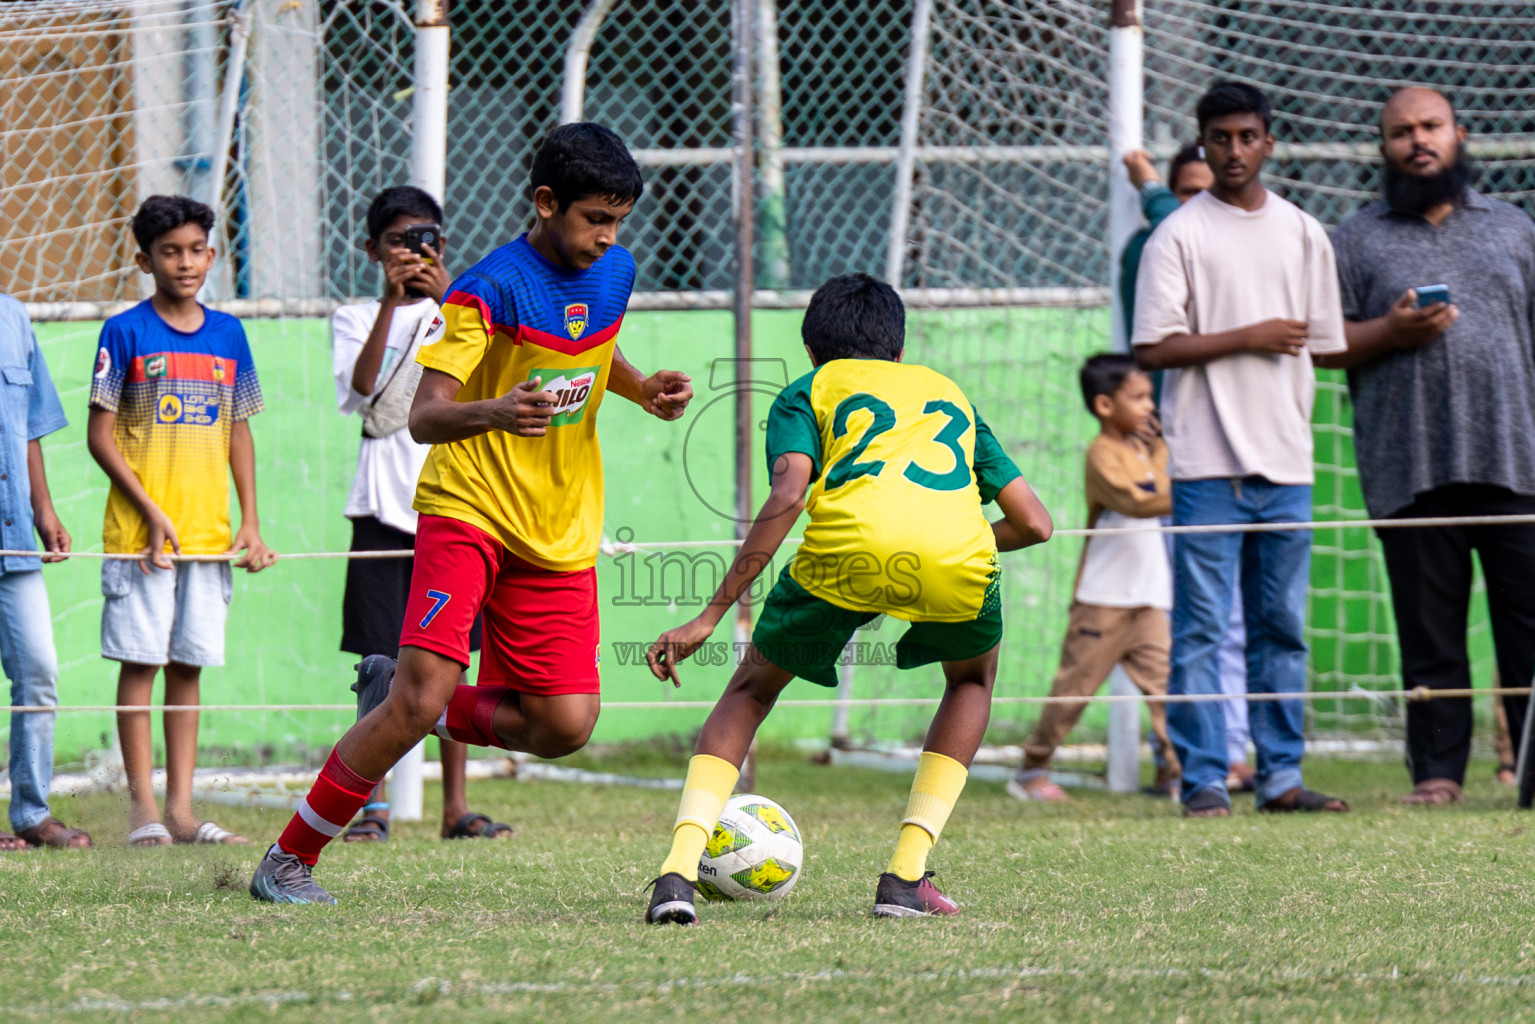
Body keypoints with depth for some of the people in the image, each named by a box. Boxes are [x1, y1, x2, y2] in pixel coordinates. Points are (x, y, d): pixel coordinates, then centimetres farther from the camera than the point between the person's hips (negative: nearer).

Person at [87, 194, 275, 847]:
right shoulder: (126, 333, -3)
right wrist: (152, 511, -11)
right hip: (140, 534, -4)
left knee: (188, 666, 6)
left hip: (210, 534, 4)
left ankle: (180, 809, 8)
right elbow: (100, 435, -4)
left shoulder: (228, 335, 10)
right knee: (140, 663, -3)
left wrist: (250, 522, 8)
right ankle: (142, 808, 0)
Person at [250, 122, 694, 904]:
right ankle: (291, 859, -6)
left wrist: (644, 390, 7)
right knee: (424, 696, -20)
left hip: (560, 534, 6)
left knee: (565, 724, -4)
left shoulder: (613, 272, 6)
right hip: (468, 510, -6)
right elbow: (423, 415, -20)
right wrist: (494, 412, -41)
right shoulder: (491, 289, -15)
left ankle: (403, 700, 21)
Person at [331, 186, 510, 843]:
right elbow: (362, 387, -10)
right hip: (384, 501, -1)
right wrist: (391, 301, -16)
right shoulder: (355, 319, 9)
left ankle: (456, 806, 6)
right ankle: (373, 805, 1)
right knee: (379, 660, -3)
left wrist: (447, 299, -18)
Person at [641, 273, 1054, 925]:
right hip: (957, 556, 2)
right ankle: (906, 876, 20)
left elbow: (788, 493, 6)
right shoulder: (949, 393, 38)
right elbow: (1033, 522, 31)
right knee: (972, 678, 35)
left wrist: (712, 615, 6)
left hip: (847, 542, -1)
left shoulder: (808, 392, 27)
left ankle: (678, 872, 2)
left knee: (752, 689, 24)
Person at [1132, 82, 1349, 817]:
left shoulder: (1304, 236, 13)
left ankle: (1281, 777, 10)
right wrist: (1248, 339, -10)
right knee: (1200, 629, -6)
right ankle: (1204, 780, -5)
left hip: (1285, 462, 4)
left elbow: (1322, 342, 16)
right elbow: (1153, 348, -8)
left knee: (1283, 628, 6)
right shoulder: (1178, 237, -1)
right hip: (1206, 462, -4)